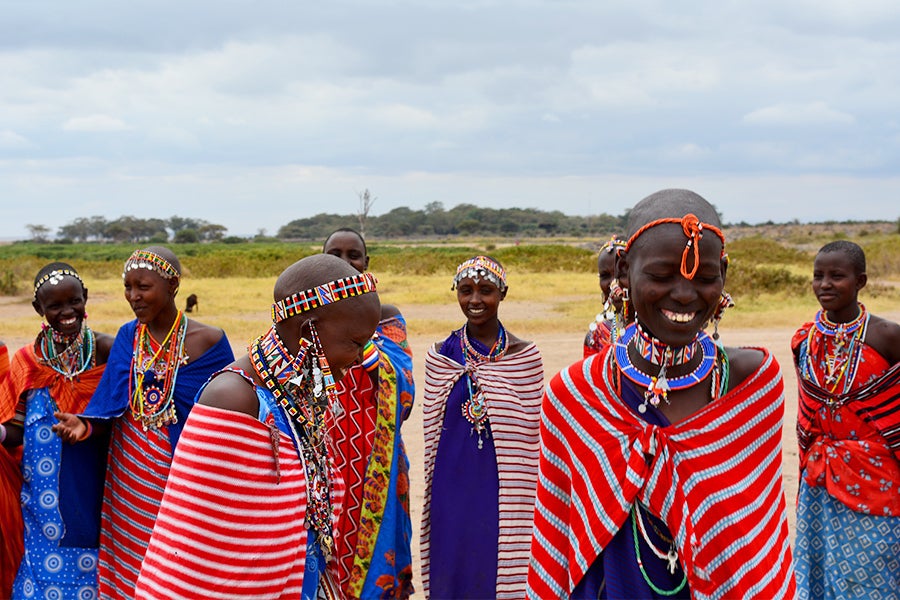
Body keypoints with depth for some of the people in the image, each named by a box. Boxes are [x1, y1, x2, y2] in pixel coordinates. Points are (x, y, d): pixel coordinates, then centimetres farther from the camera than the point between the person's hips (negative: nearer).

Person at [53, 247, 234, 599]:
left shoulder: (207, 341, -8)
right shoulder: (128, 337, 4)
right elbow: (112, 408, 1)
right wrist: (87, 426, -17)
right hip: (131, 477, 3)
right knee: (130, 566, 10)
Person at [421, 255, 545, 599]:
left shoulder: (525, 356, -2)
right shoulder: (441, 356, 3)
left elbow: (531, 437, 0)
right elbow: (432, 434, 7)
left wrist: (524, 499, -1)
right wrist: (433, 492, 7)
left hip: (502, 490, -2)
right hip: (453, 490, 2)